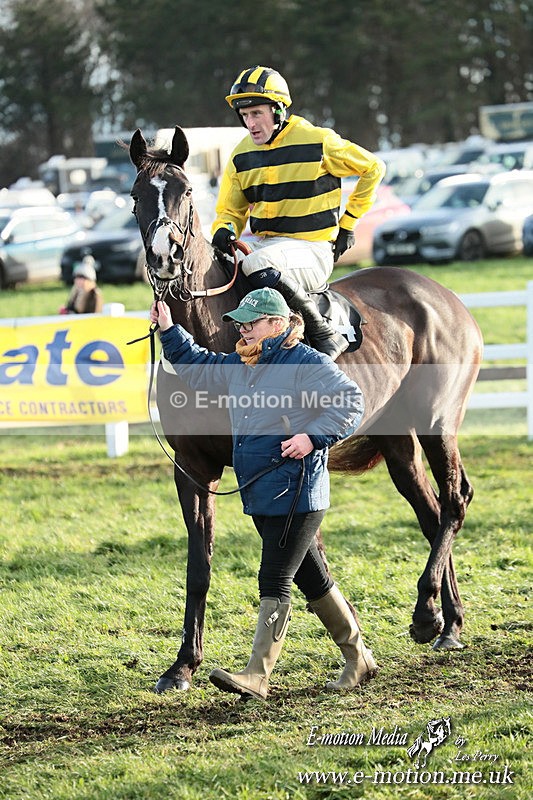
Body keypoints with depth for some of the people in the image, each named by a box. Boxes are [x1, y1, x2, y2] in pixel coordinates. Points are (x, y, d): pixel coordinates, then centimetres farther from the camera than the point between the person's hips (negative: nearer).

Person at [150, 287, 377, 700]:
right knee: (311, 578, 15)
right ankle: (358, 658, 27)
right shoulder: (239, 366, 14)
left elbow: (351, 402, -16)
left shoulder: (308, 364, -11)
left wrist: (314, 437, -22)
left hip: (296, 493, -9)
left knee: (274, 582, -11)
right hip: (261, 496, 9)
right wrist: (169, 331, 15)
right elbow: (196, 366, 26)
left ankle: (257, 674, -13)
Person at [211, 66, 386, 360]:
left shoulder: (318, 142, -8)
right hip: (263, 244, 6)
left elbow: (373, 168, 4)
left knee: (256, 265, -36)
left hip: (311, 249, -6)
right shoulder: (242, 156, 7)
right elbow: (230, 211, 15)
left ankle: (326, 336, -25)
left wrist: (347, 225, 4)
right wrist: (225, 231, -10)